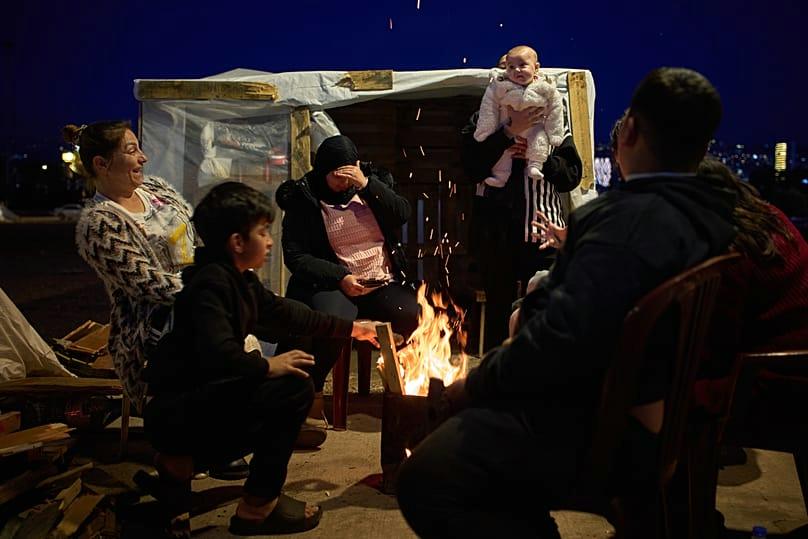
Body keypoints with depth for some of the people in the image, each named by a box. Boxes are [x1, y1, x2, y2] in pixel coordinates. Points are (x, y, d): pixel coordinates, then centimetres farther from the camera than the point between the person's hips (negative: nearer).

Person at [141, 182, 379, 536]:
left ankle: (180, 462, 15)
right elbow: (217, 353, -35)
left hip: (201, 397, 10)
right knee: (293, 388, -18)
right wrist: (268, 366, -19)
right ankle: (258, 507, -6)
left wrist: (349, 328, 23)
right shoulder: (210, 282, -20)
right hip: (176, 410, -10)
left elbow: (282, 313, 21)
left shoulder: (239, 279, 10)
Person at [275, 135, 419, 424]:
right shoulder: (303, 200, 2)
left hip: (384, 284, 3)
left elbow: (403, 214, -3)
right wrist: (341, 278, -16)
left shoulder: (375, 182, 12)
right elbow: (295, 256, -4)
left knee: (421, 319, -25)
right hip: (335, 284, -3)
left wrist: (367, 185, -14)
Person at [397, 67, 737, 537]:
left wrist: (475, 385, -14)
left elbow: (565, 339, -28)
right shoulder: (710, 213, 9)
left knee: (428, 477, -24)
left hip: (613, 431, -11)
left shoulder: (631, 219, -22)